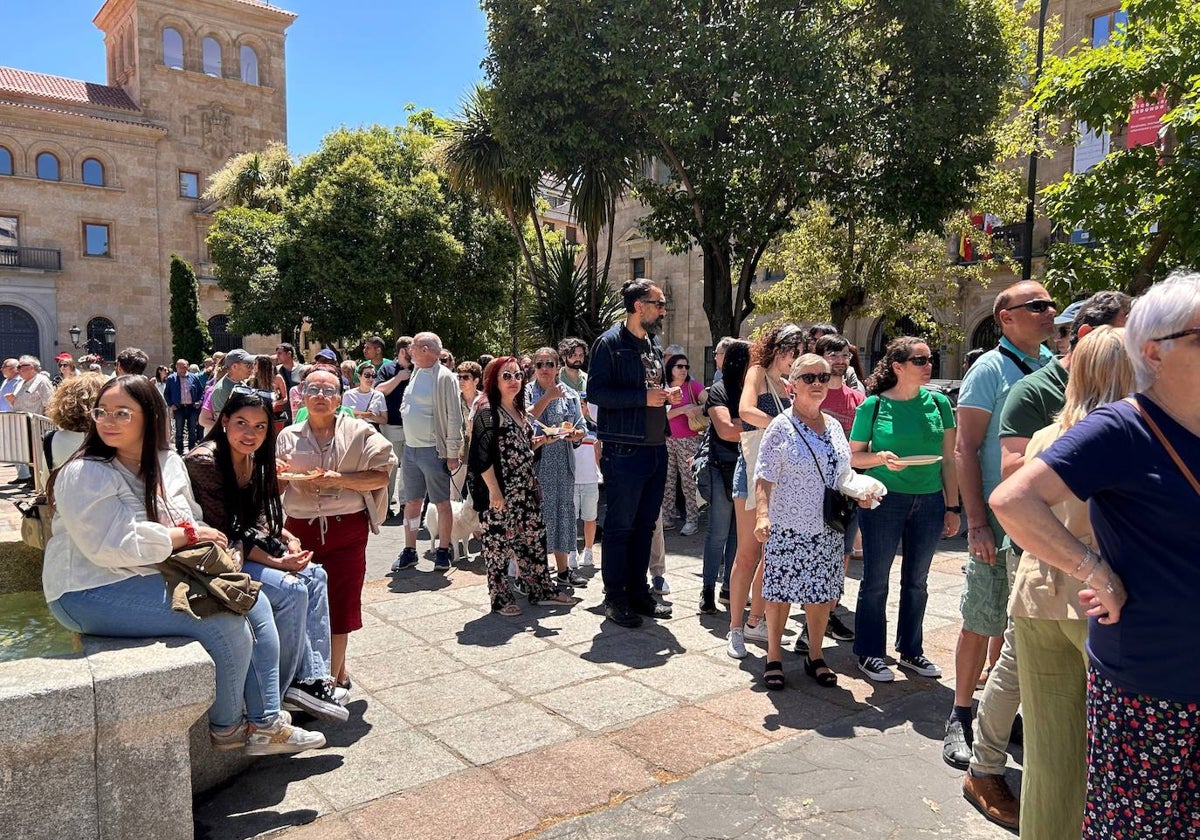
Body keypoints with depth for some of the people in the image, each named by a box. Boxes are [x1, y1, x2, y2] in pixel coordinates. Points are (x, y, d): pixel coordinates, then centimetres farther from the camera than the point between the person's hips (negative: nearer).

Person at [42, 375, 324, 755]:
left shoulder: (168, 462, 8)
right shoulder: (84, 475, -15)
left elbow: (193, 522, 15)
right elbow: (114, 545, -25)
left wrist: (208, 544, -7)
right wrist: (187, 534, -18)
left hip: (161, 578, 8)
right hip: (93, 592, -8)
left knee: (254, 603, -3)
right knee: (223, 621, -21)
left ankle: (266, 723, 3)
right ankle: (226, 727, 3)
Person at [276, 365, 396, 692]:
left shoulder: (358, 431, -1)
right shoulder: (288, 436, 9)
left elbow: (381, 476, -6)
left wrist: (340, 479, -17)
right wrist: (289, 479, -9)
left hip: (347, 529, -3)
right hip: (301, 528, 3)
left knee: (339, 604, 1)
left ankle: (332, 676, 17)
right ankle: (337, 672, 26)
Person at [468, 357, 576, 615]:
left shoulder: (518, 411, 14)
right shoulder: (488, 412, -10)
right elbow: (482, 457, -17)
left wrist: (540, 440, 6)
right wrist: (494, 490, -21)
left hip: (524, 491, 8)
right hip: (499, 494, -8)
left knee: (534, 537, 12)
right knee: (498, 542, 1)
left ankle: (542, 589, 23)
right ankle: (500, 598, 12)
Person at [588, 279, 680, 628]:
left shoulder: (654, 344, 16)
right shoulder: (610, 343, -9)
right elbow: (596, 392, -17)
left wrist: (666, 394, 5)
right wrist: (643, 397, -21)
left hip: (656, 449, 8)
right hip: (625, 451, -8)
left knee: (645, 524, 15)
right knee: (619, 526, 2)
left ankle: (638, 591, 26)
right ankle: (615, 598, 13)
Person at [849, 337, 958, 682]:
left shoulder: (938, 402, 2)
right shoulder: (874, 405, -6)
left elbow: (949, 459, 6)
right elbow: (853, 456, 0)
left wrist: (952, 507, 4)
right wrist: (882, 457, -19)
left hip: (929, 501, 4)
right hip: (884, 500, -3)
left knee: (917, 581, 14)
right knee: (876, 580, 4)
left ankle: (910, 650, 30)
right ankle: (869, 654, 18)